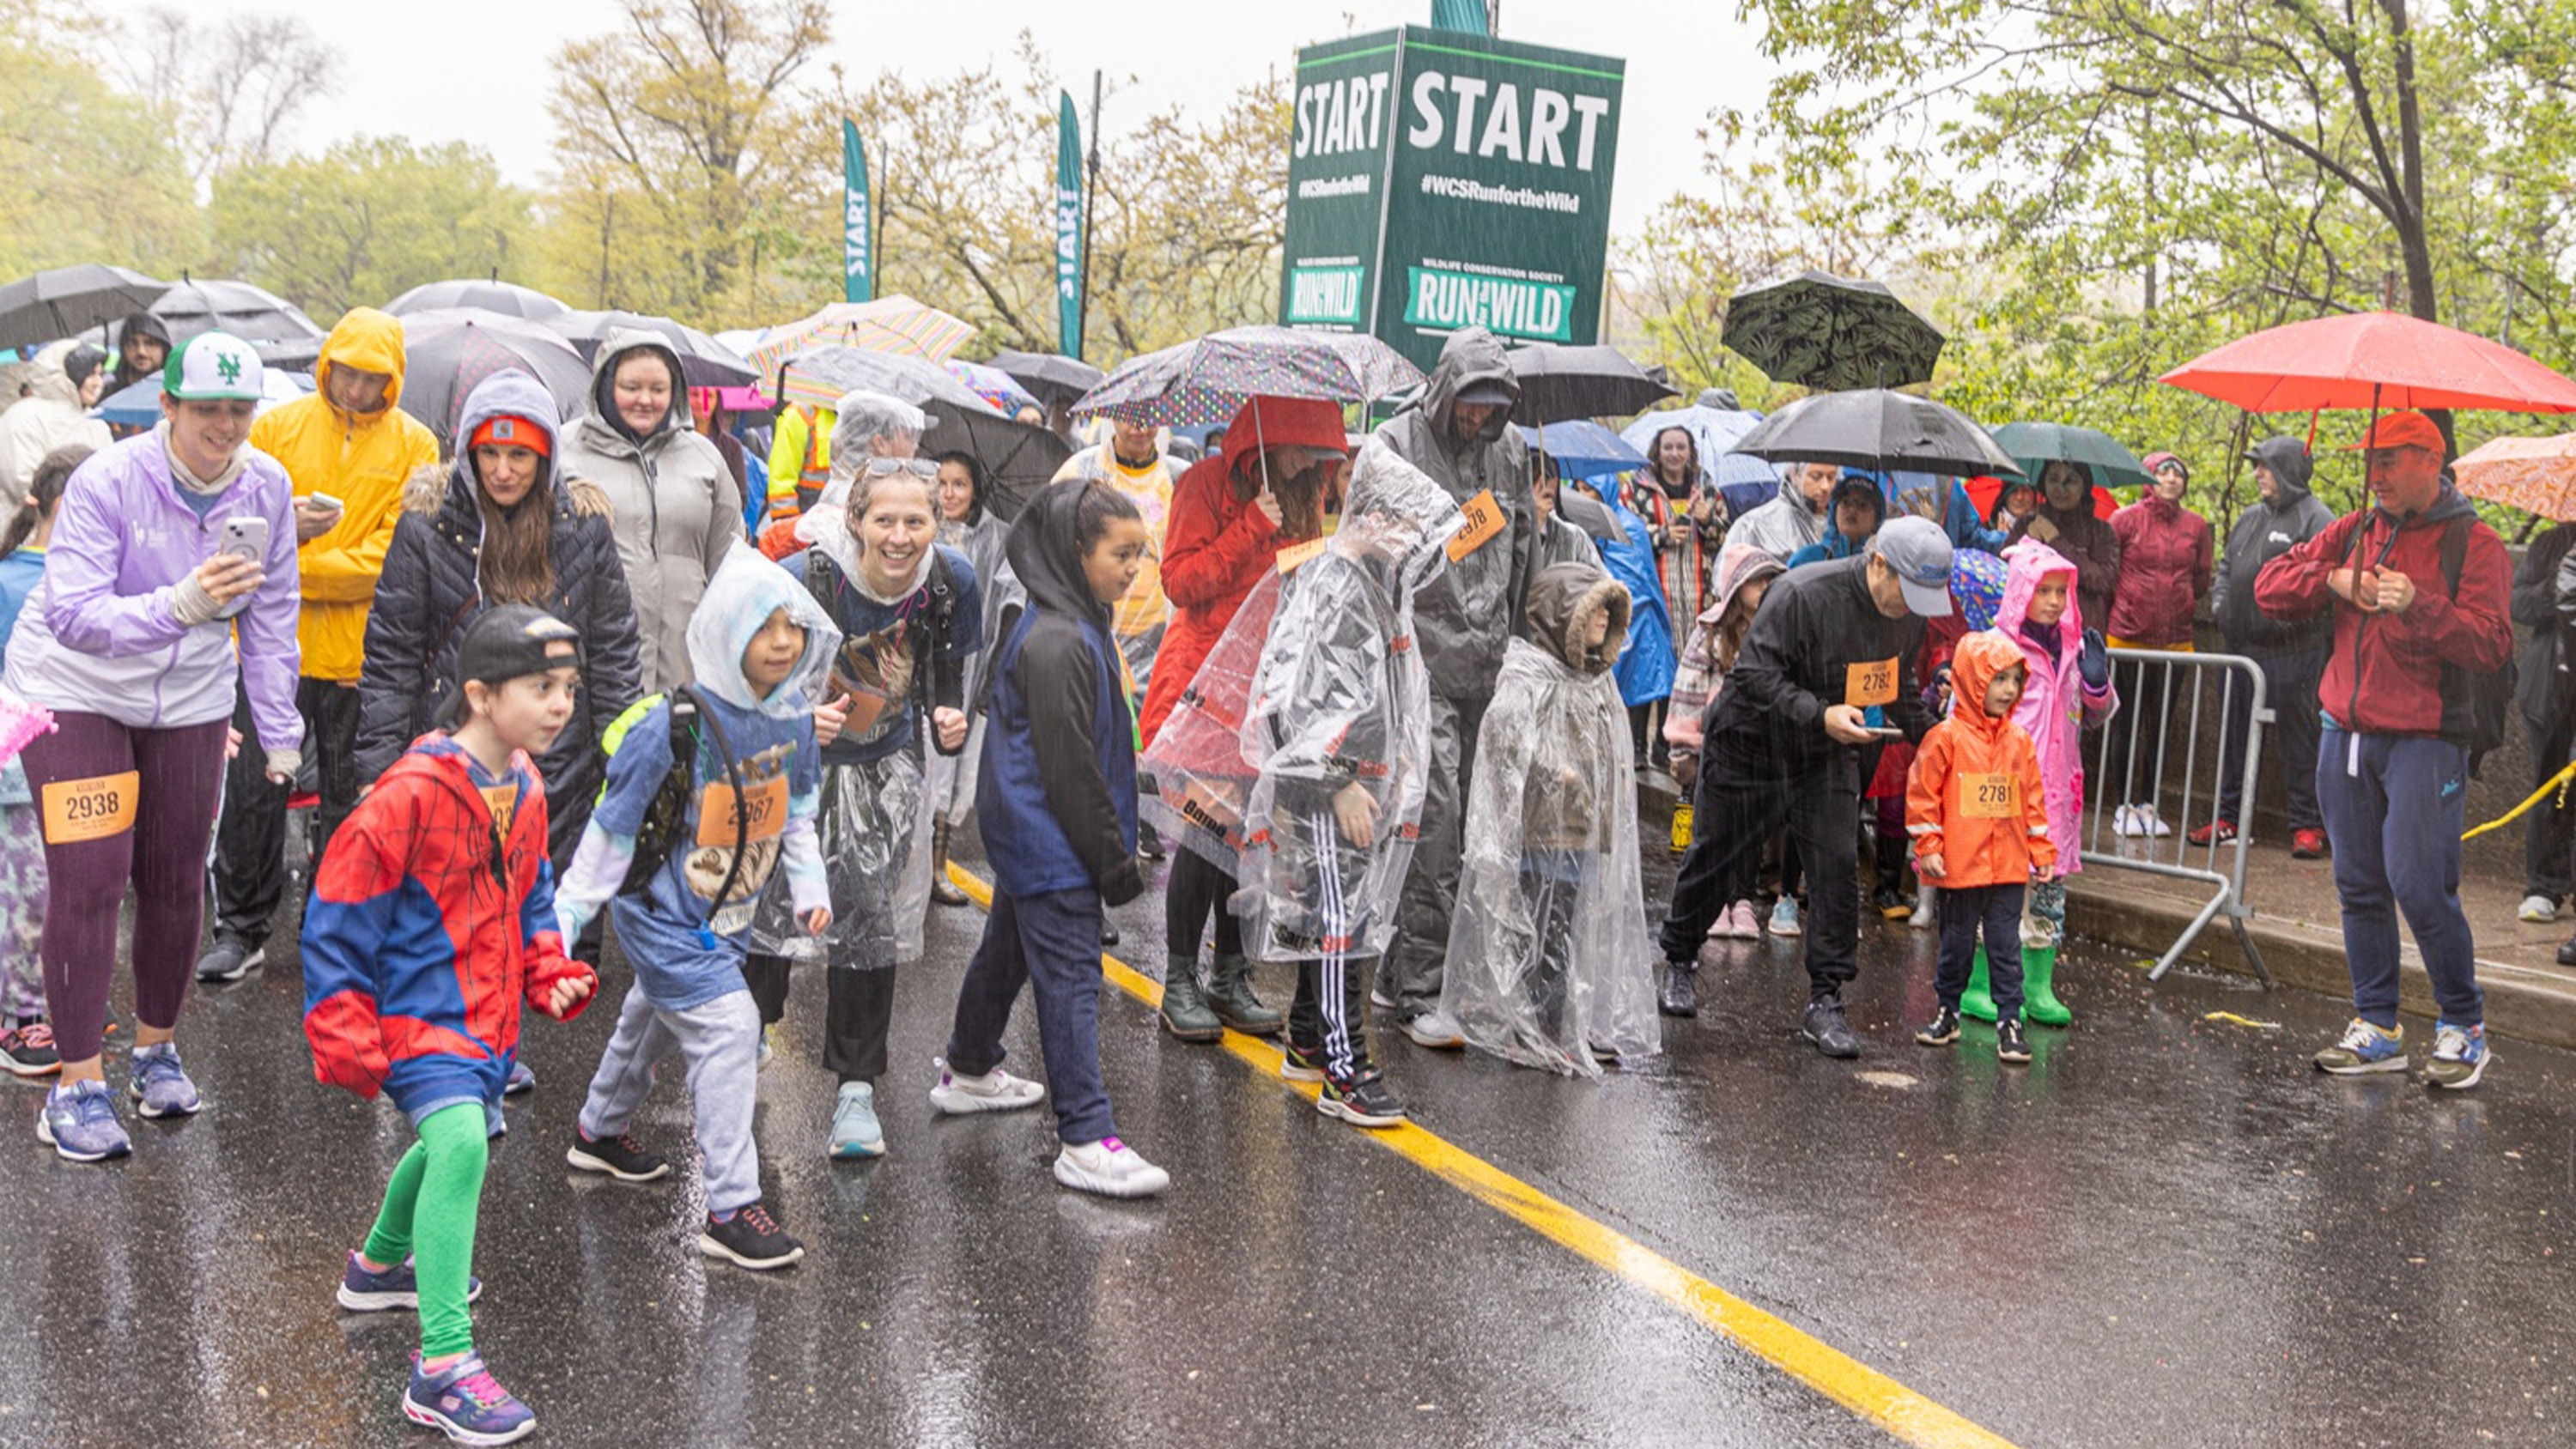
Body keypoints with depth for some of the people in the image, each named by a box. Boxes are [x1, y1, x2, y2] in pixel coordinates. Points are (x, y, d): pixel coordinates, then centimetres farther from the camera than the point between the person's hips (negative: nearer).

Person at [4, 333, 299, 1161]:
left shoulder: (265, 486, -10)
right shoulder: (107, 481, -23)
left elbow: (272, 616, 1)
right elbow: (73, 614, -31)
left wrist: (280, 733, 2)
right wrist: (180, 605, -47)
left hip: (189, 700, 4)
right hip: (76, 693, -4)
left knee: (176, 880, 8)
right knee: (89, 878, -9)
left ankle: (156, 1049, 29)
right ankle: (77, 1085, 0)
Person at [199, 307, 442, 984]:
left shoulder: (414, 446, 0)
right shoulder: (278, 426, 5)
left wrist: (294, 569, -14)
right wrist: (283, 523, -18)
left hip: (364, 652, -1)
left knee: (352, 799, 8)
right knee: (253, 790, 6)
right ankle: (241, 929, 20)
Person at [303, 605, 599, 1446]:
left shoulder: (525, 793, 5)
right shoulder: (411, 795, -21)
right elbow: (338, 918, -15)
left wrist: (550, 972, 5)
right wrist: (343, 1037, -14)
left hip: (486, 1021, 9)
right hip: (416, 1012, -9)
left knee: (460, 1144, 28)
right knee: (460, 1142, -29)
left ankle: (381, 1264, 59)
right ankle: (443, 1369, -26)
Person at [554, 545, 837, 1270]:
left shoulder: (792, 716, -6)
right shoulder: (675, 724, -26)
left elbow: (797, 808, 12)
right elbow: (612, 826, -17)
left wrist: (809, 885, 8)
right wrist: (565, 918, -13)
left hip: (727, 913, 7)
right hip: (662, 911, -7)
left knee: (656, 1015, 26)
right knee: (727, 1026, -17)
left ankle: (600, 1131, 52)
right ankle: (732, 1211, -12)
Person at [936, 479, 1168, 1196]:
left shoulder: (1079, 625, 9)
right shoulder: (1057, 642, -23)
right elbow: (1068, 766, -23)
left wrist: (1111, 849, 21)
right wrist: (1114, 860, -18)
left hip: (1024, 834, 11)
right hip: (1051, 841, -11)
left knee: (1008, 949, 25)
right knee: (1071, 977, -9)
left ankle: (968, 1071, 44)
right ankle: (1084, 1141, -6)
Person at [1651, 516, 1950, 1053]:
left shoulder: (1908, 612, -5)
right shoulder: (1801, 595, -28)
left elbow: (1898, 683, 14)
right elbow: (1756, 674, -28)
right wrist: (1820, 715, -37)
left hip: (1830, 757, 5)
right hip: (1749, 746, -4)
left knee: (1839, 867, -9)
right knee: (1716, 860, 11)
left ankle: (1824, 1002, 1)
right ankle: (1678, 961, 35)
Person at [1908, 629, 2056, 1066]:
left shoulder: (2020, 741, 5)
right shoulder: (1947, 736, -8)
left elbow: (2032, 799, 12)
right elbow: (1922, 794, -6)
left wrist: (2042, 850, 11)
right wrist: (1928, 847, -8)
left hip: (2009, 867, 3)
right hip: (1960, 865, -3)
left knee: (2007, 947, 5)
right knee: (1957, 943, 10)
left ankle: (2009, 1021, 11)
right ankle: (1948, 1010, 26)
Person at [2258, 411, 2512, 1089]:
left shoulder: (2472, 543, -3)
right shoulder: (2355, 532, 12)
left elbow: (2491, 645, -12)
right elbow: (2270, 586, 10)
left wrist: (2418, 605, -24)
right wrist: (2332, 580, -6)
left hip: (2425, 740, -5)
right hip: (2346, 733, 6)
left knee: (2419, 885, -10)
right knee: (2360, 887, 8)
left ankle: (2464, 1027, 7)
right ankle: (2376, 1030, 17)